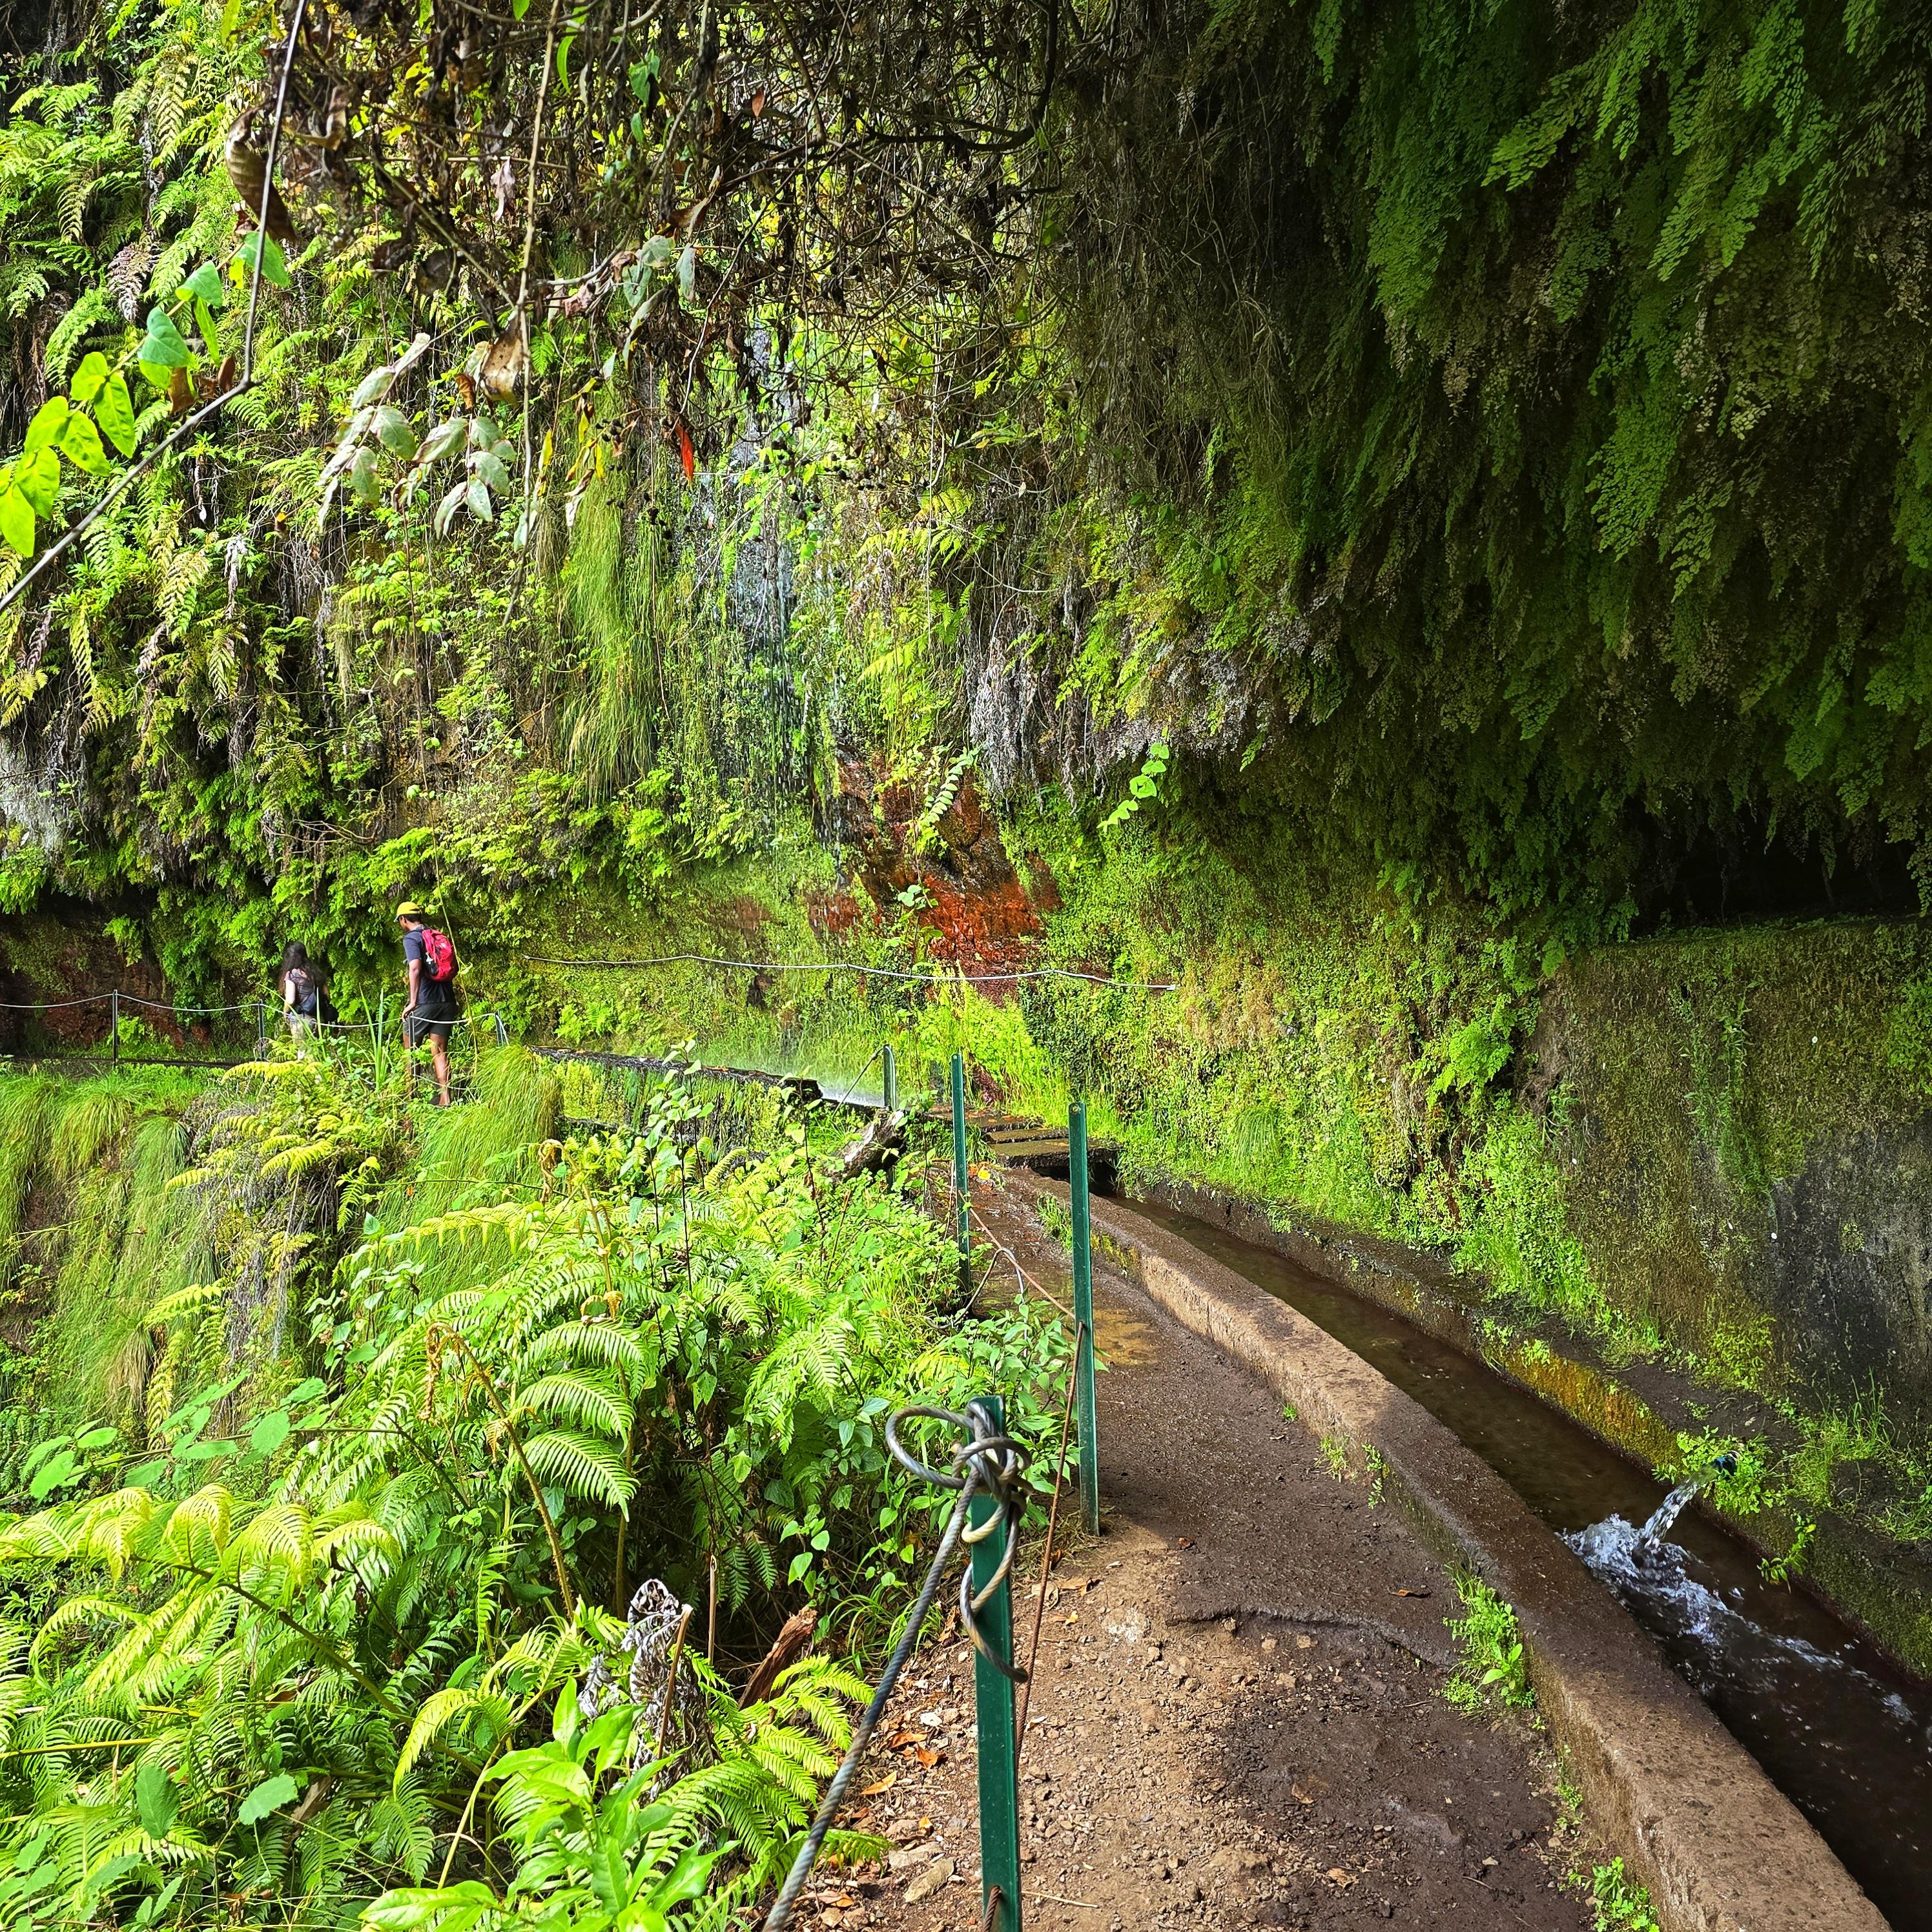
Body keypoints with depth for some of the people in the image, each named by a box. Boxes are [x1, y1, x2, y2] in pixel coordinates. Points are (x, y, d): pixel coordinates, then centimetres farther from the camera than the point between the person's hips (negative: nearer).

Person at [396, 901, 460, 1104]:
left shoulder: (412, 938, -7)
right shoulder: (441, 936, 14)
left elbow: (415, 967, -21)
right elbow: (455, 968, 17)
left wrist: (413, 1001, -22)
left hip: (424, 1003, -6)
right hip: (447, 1001, 6)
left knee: (411, 1050, 9)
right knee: (440, 1050, 6)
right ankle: (444, 1099, -2)